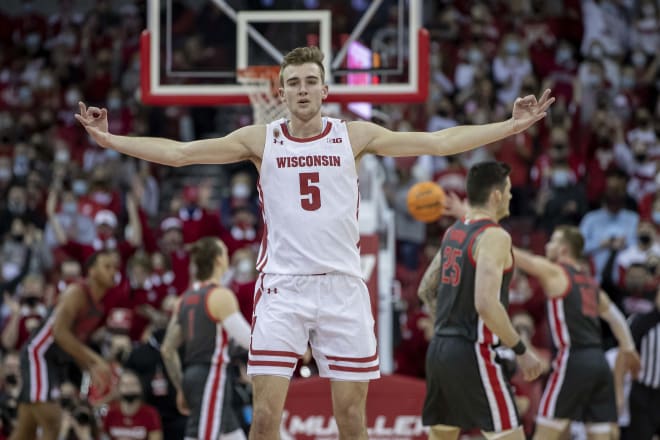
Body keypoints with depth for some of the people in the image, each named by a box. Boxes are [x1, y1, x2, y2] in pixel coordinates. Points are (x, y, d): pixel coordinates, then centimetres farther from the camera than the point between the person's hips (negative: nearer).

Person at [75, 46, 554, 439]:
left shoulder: (355, 136, 3)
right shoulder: (260, 140, 3)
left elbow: (440, 142, 2)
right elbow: (178, 152, 2)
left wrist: (511, 126, -4)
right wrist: (111, 140, -7)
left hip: (343, 288, 0)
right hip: (282, 288, 0)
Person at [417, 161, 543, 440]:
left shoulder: (453, 232, 13)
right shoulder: (494, 236, -14)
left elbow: (426, 291, 22)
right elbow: (486, 304, -25)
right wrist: (521, 351, -17)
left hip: (439, 350, 9)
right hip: (473, 353, -9)